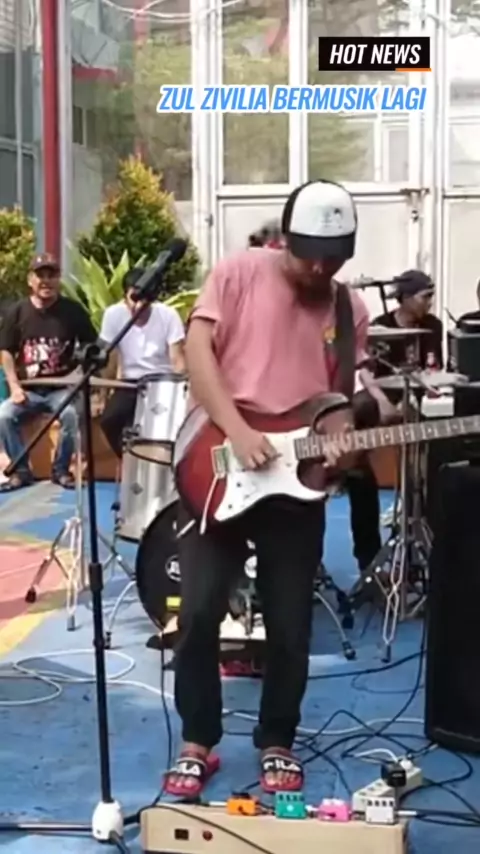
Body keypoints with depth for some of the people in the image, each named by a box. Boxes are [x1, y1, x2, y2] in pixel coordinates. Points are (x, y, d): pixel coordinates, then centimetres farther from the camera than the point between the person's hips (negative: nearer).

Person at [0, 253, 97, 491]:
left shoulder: (73, 310, -1)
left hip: (63, 387, -2)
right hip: (29, 389, 2)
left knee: (70, 414, -32)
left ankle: (61, 469, -9)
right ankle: (21, 471, -6)